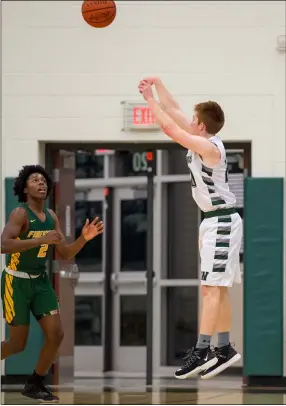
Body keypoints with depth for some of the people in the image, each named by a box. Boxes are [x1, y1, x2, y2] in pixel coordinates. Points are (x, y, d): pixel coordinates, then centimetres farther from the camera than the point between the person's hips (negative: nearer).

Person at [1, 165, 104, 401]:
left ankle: (35, 384, 13)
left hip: (40, 280, 7)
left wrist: (84, 239, -10)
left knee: (56, 334, -3)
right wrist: (41, 239, -40)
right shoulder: (20, 214, -19)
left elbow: (65, 254, 8)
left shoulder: (52, 217, 3)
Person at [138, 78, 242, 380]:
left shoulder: (209, 147, -20)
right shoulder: (202, 142, 6)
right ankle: (224, 349, 18)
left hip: (222, 222, -10)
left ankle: (202, 351, -18)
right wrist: (158, 85, 8)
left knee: (211, 289, -14)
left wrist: (149, 99, -14)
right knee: (217, 289, 13)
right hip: (214, 221, 10)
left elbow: (169, 128, -22)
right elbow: (174, 112, 14)